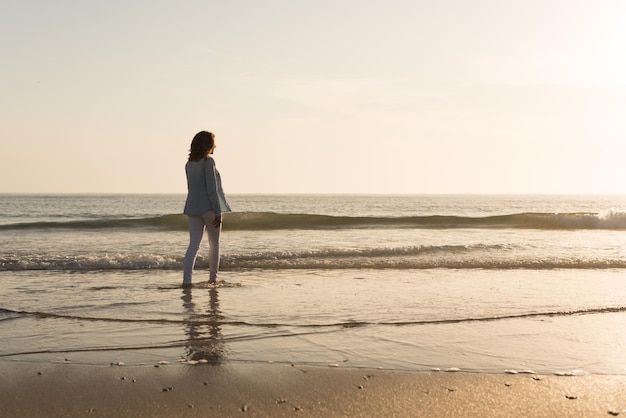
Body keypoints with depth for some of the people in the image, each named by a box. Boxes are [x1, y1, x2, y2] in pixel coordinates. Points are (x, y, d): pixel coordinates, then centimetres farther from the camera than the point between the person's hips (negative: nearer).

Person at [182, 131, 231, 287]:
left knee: (193, 244, 2)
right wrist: (218, 212, -14)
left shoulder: (189, 164, 10)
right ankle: (213, 278, 17)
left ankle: (186, 279, -9)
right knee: (214, 244, 10)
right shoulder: (208, 162, -12)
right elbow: (212, 189, -16)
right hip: (208, 208, -6)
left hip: (192, 208, 6)